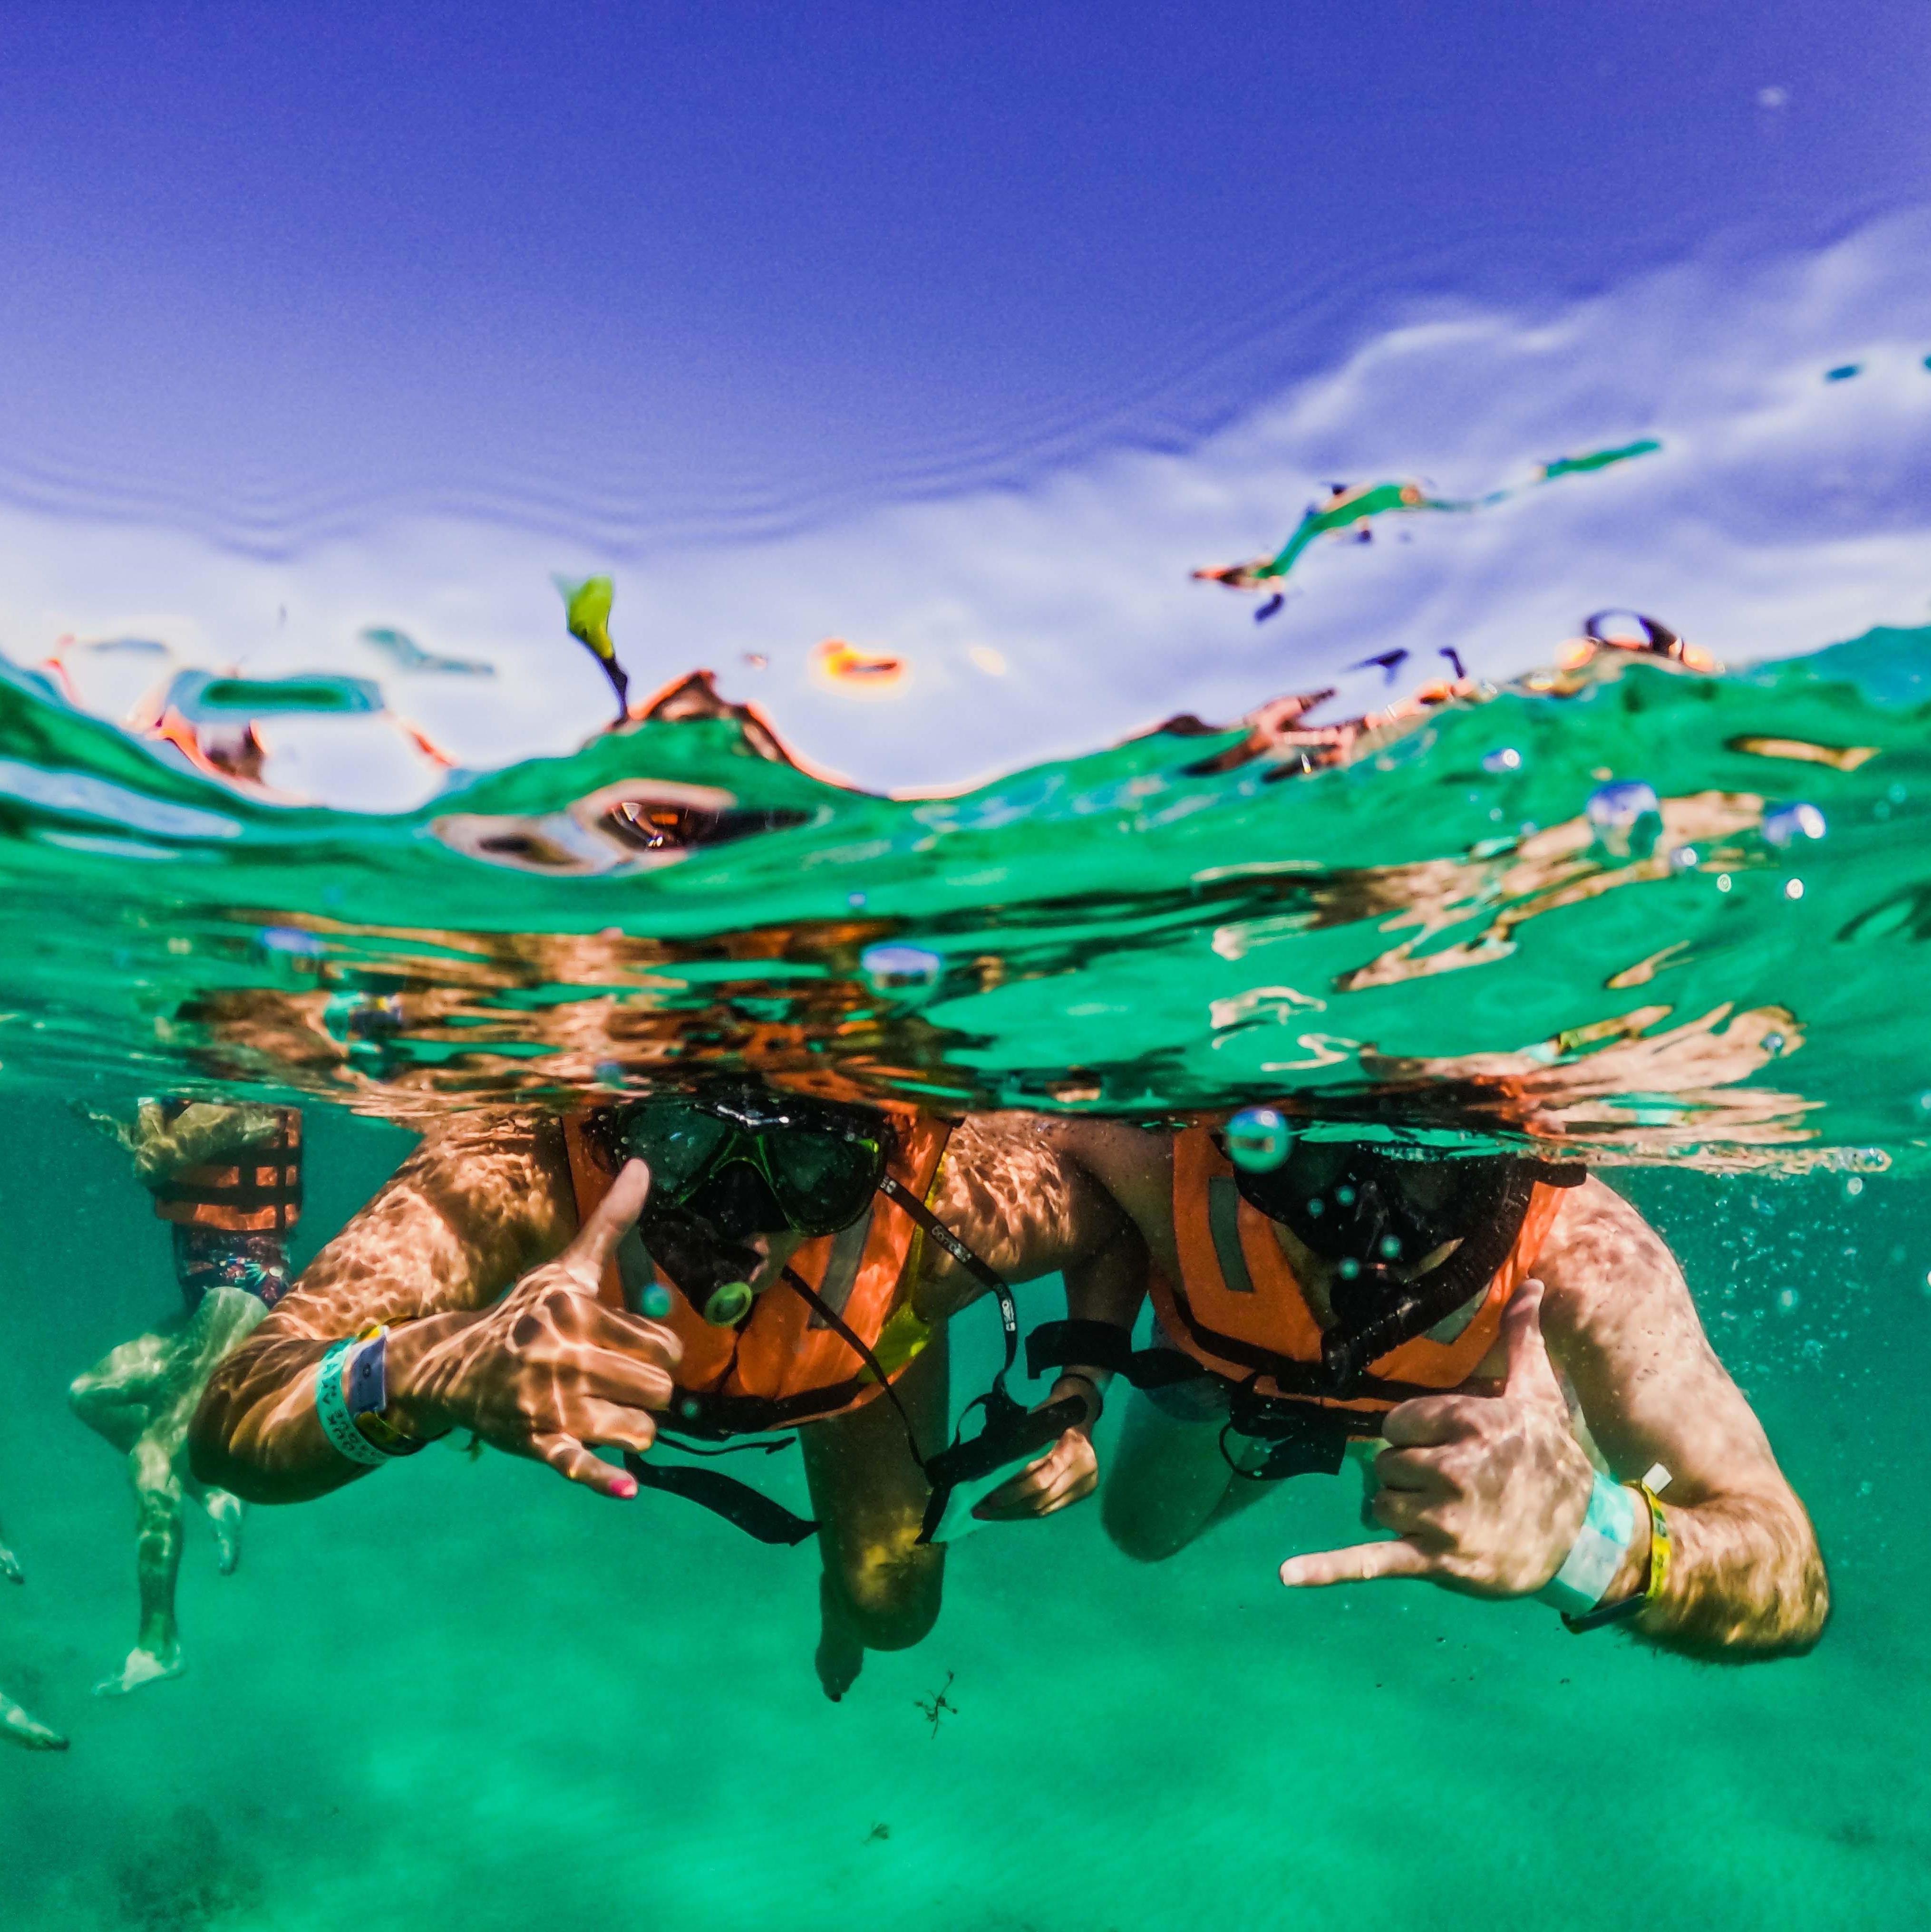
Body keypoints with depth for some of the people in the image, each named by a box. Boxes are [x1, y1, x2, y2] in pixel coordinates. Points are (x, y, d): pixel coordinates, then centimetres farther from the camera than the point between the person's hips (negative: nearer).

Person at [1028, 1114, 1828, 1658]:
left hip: (1491, 1391, 0)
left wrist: (1594, 1536, -71)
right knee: (1143, 1530, 26)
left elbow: (1795, 1588, -50)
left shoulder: (1592, 1266, -49)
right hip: (1234, 1380, 1)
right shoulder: (1161, 1171, -48)